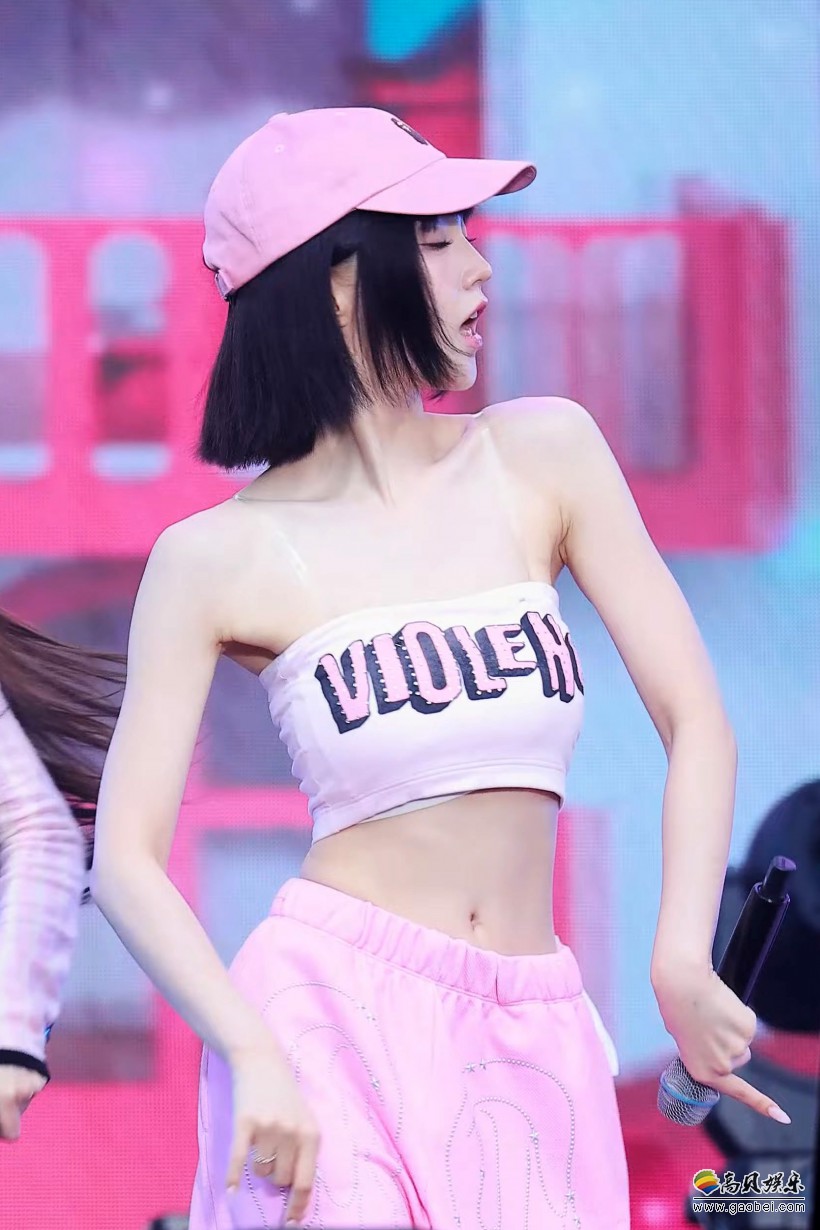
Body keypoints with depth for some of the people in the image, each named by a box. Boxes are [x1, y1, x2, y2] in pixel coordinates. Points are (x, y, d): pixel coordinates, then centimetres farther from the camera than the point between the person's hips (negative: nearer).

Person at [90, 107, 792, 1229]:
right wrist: (255, 1056, -19)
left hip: (529, 1042, 3)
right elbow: (126, 859, -5)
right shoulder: (217, 559, -2)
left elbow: (696, 721, 1)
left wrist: (682, 966, -13)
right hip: (336, 1013, -3)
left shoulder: (542, 455, 5)